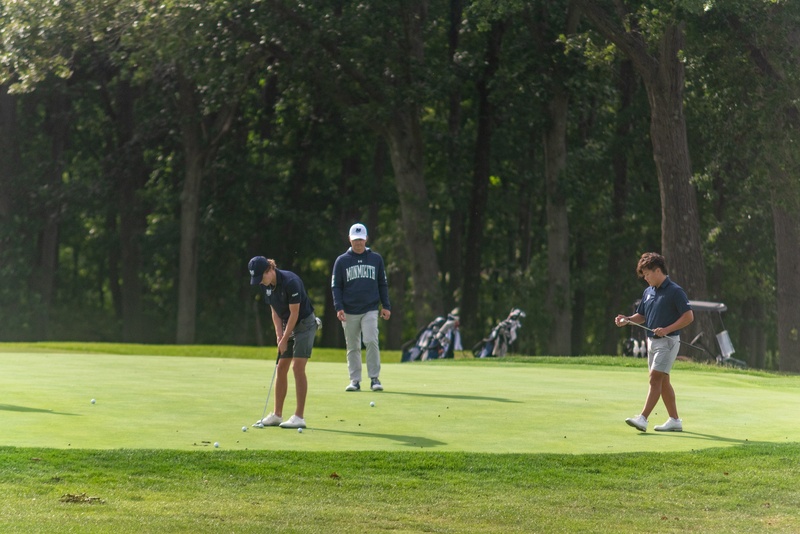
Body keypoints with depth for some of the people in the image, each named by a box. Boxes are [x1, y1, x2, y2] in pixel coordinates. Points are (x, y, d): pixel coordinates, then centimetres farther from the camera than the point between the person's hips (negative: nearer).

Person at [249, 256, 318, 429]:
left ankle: (299, 417, -13)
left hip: (304, 324, -8)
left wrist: (284, 340, -16)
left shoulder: (290, 282, -26)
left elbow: (294, 313, -21)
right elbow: (275, 312, 7)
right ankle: (277, 415, 12)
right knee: (281, 369, 6)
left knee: (297, 367, -14)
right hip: (288, 325, 8)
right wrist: (279, 335, -5)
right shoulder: (267, 286, -1)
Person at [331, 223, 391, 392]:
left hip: (370, 310, -1)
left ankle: (375, 378, -11)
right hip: (349, 312, 1)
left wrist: (386, 306, 6)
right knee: (353, 347, 4)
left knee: (371, 341, -15)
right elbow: (336, 286, 5)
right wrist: (338, 307, -8)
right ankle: (354, 380, 9)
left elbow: (383, 284, 14)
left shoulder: (376, 259, 10)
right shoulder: (341, 261, 6)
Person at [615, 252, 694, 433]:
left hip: (668, 341, -9)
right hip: (652, 341, 9)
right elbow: (642, 316, 19)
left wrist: (667, 329, -22)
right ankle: (675, 421, 16)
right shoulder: (648, 292, 11)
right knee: (663, 381, 10)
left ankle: (643, 418, -20)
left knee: (655, 378, -14)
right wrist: (627, 320, -1)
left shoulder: (675, 291, -13)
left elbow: (689, 316, -15)